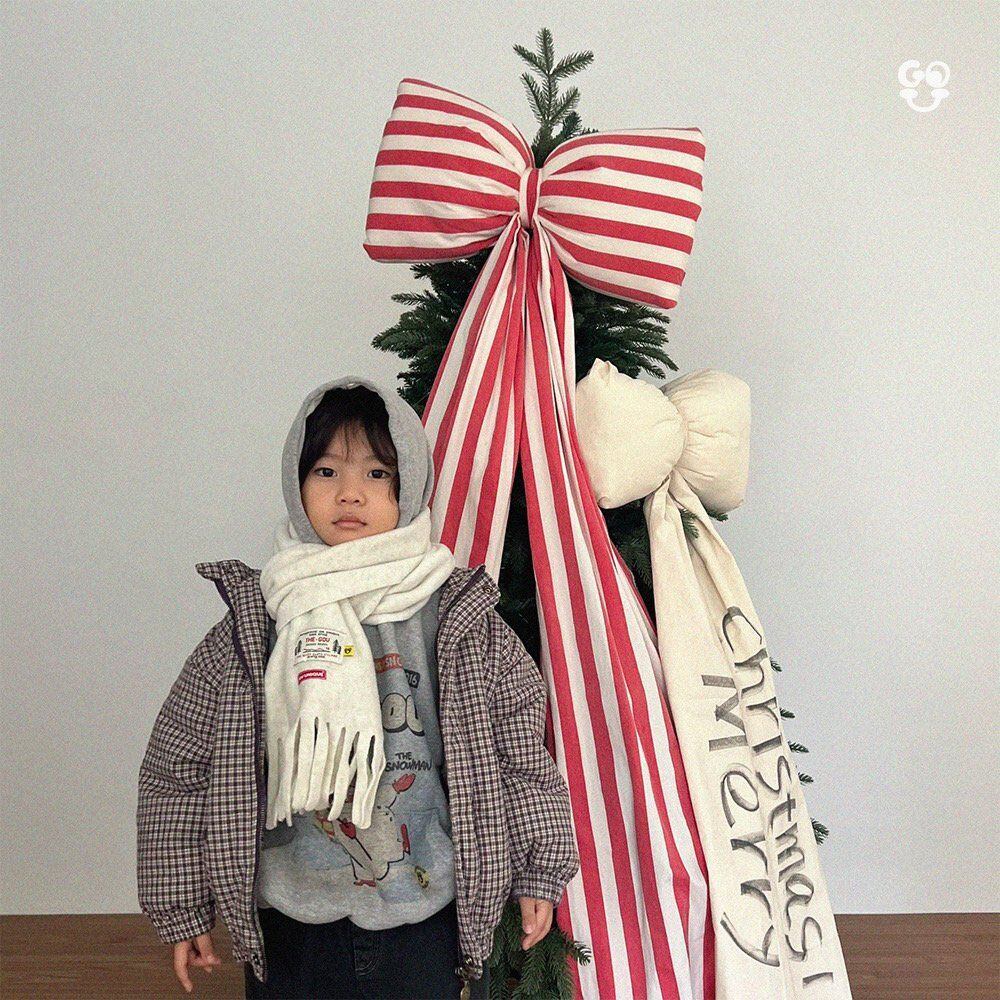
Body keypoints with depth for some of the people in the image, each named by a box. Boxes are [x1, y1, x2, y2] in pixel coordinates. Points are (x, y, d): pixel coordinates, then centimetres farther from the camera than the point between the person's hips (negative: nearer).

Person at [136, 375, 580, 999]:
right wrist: (184, 906, 3)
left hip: (436, 928, 0)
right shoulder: (253, 624, -5)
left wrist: (538, 872, 6)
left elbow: (523, 749, 3)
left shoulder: (462, 619, -5)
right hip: (293, 932, 1)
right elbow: (179, 763, 1)